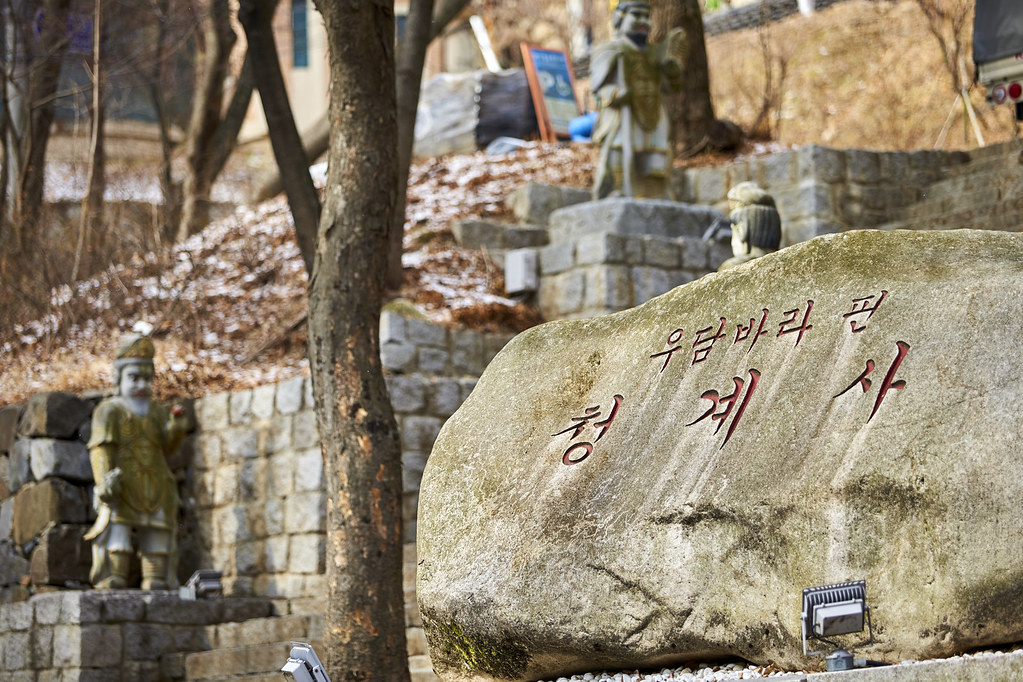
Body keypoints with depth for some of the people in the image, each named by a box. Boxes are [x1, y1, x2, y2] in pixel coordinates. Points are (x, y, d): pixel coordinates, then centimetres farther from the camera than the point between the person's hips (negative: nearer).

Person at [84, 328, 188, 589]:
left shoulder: (157, 413, 20)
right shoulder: (110, 411, 5)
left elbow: (167, 446, 7)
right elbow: (101, 448, -6)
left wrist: (176, 427, -14)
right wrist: (104, 480, -21)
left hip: (155, 494, 5)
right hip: (121, 490, -5)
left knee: (158, 549, 4)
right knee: (116, 546, -13)